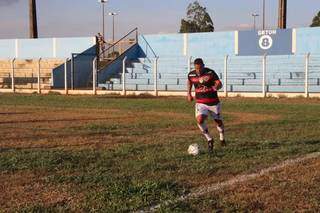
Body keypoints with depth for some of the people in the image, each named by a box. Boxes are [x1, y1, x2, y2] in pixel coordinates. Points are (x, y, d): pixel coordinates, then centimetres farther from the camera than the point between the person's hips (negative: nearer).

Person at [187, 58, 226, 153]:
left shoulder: (210, 73, -14)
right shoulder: (191, 75, -5)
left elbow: (220, 84, -18)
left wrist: (216, 87, -41)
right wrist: (189, 93, 14)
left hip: (214, 102, -1)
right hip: (201, 103, 1)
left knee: (219, 121, 12)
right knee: (200, 120, -23)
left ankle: (222, 138, 44)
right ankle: (209, 140, -3)